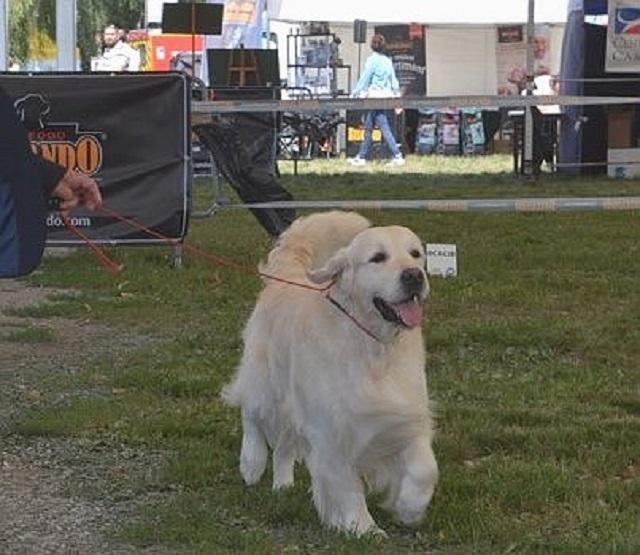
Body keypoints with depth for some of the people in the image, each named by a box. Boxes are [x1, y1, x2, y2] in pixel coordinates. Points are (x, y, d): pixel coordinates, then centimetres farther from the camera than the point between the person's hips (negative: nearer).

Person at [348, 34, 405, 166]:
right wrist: (397, 96, 16)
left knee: (384, 128, -5)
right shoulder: (388, 61, 10)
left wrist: (355, 94, -1)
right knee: (368, 128, 10)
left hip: (375, 97, -7)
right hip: (386, 95, 7)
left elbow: (364, 80, -8)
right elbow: (394, 81, 12)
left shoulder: (372, 60, -10)